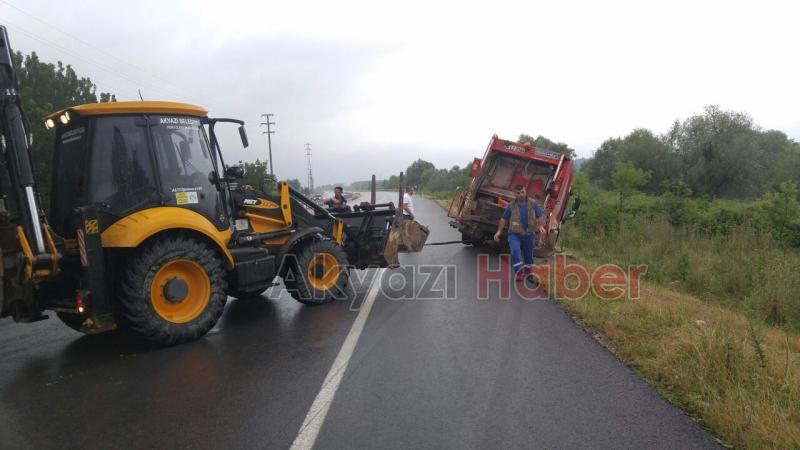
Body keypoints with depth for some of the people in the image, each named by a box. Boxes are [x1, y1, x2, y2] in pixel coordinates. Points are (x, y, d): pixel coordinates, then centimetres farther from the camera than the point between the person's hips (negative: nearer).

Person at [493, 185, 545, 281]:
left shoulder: (533, 204, -2)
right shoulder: (511, 206, -4)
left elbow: (539, 217, 1)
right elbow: (504, 219, 3)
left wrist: (540, 226, -18)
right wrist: (499, 231, -5)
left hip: (529, 234, 2)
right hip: (514, 234, -2)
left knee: (528, 254, 14)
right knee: (515, 250, -27)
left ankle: (528, 272, 37)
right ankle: (519, 272, -26)